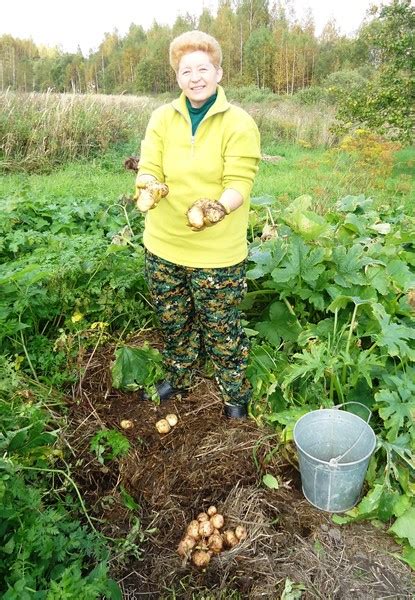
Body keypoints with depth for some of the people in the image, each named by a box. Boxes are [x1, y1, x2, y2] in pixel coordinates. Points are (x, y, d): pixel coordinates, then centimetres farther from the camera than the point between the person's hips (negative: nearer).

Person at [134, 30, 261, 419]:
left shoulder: (239, 124, -8)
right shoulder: (162, 118, 2)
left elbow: (239, 184, -16)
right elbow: (149, 169, -5)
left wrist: (216, 208, -37)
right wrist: (149, 188, -29)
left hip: (217, 251, -4)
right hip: (163, 245, 5)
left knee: (221, 328, 9)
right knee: (172, 321, 20)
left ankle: (235, 393, 34)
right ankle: (178, 377, 47)